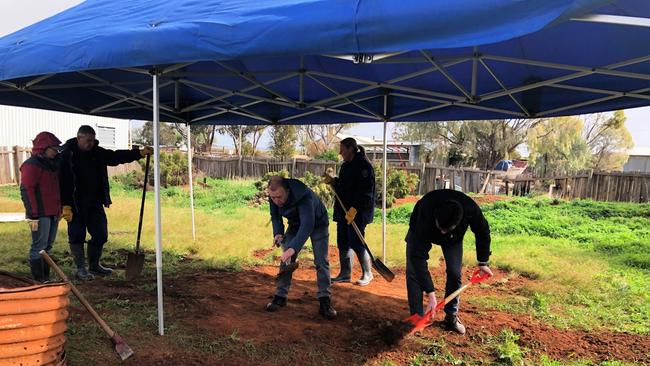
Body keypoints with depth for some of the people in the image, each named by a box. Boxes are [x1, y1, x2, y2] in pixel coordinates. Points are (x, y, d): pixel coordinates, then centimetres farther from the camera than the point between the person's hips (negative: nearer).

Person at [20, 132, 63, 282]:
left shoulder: (52, 163, 16)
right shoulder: (31, 165, -10)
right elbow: (26, 190, -15)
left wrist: (59, 209, 20)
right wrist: (33, 215, -19)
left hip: (53, 213, 9)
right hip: (40, 214, -9)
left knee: (47, 247, 13)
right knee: (39, 247, -4)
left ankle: (46, 278, 21)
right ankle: (39, 280, 2)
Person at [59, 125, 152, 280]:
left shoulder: (97, 152, 5)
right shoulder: (67, 154, -12)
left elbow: (116, 156, 11)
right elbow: (63, 182, -16)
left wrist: (140, 153, 1)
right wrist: (66, 206, -20)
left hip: (95, 202, 6)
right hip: (75, 204, -6)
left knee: (100, 234, 11)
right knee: (77, 236, 3)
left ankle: (94, 265, 28)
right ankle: (80, 268, 15)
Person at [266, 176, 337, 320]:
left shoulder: (304, 197, -44)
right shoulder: (274, 197, -23)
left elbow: (308, 224, -55)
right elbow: (275, 215, -3)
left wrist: (293, 248, -65)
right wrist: (278, 232, -23)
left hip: (317, 223, -5)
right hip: (296, 224, 5)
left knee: (321, 262, -11)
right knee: (286, 259, -5)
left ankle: (325, 301, -5)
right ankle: (281, 296, 5)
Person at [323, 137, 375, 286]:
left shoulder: (364, 165, -13)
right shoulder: (346, 165, 15)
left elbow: (365, 191, -20)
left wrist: (354, 209, -24)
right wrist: (333, 181, 5)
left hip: (357, 212, -9)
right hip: (343, 212, 9)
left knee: (357, 244, -4)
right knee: (343, 244, 11)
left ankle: (367, 274, 13)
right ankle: (345, 274, 23)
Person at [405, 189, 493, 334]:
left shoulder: (471, 209, -39)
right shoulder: (424, 217, -46)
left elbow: (482, 232, -14)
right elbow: (419, 258, -41)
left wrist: (483, 262, -8)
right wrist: (431, 294, -41)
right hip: (420, 230, -2)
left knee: (454, 273, -7)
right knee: (414, 271, -13)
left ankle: (451, 317, 11)